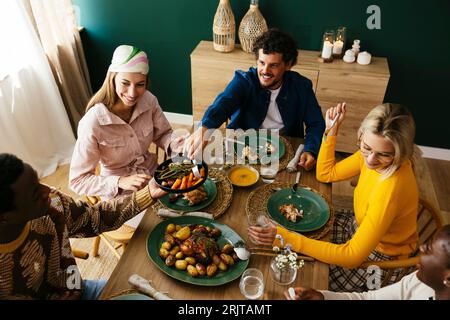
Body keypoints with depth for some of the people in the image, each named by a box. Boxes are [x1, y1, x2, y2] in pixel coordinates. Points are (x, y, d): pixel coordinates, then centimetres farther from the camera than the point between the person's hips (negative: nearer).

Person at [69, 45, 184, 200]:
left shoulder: (148, 101, -14)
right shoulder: (92, 123, -26)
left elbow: (162, 134, 4)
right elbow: (77, 181, -19)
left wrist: (173, 144, -18)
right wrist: (120, 182, -33)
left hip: (153, 175, 5)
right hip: (120, 194, -4)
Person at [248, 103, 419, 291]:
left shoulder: (391, 189, -39)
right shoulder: (372, 153, -17)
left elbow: (353, 257, -35)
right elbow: (325, 174, -2)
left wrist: (286, 238, -39)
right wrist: (331, 130, -16)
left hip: (377, 259, -6)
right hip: (359, 228, 7)